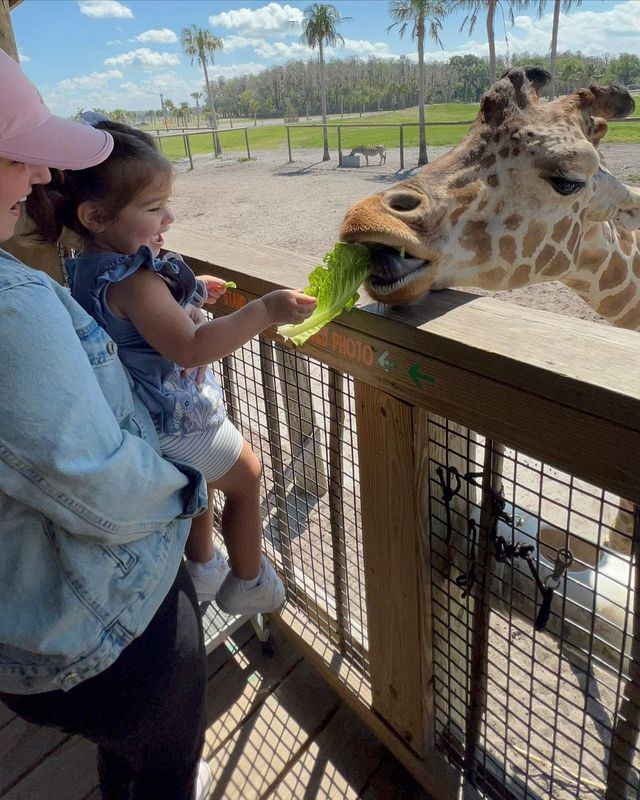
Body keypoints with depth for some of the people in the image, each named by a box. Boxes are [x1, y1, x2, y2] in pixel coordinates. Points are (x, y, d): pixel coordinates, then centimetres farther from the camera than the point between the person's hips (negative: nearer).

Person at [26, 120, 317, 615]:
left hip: (139, 421, 9)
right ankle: (248, 583, 30)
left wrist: (190, 291, 12)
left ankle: (202, 568, 49)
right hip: (178, 423, -9)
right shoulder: (132, 280, -30)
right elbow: (189, 348, -35)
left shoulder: (85, 269, 2)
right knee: (245, 477, 13)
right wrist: (265, 311, -38)